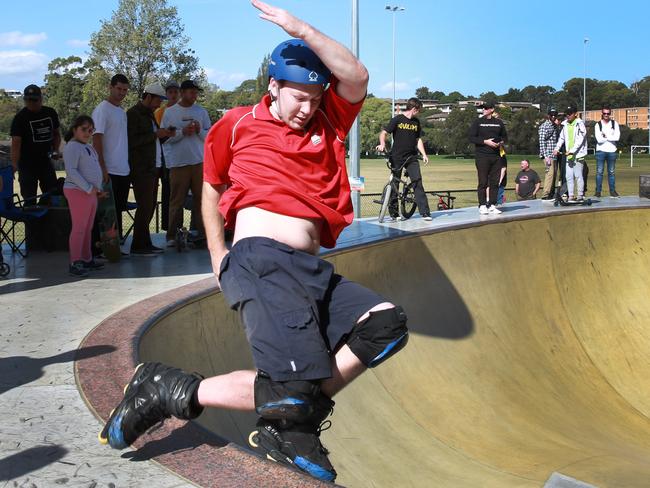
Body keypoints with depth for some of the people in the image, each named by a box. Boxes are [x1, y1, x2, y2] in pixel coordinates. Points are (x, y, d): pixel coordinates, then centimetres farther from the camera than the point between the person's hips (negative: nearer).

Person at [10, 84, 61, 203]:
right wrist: (14, 164, -30)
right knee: (29, 199, -4)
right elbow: (16, 142, -18)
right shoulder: (20, 118, -10)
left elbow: (56, 133, 20)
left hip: (45, 161, 5)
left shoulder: (51, 113, 5)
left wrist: (55, 150, 3)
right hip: (27, 164, -5)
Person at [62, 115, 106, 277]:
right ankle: (75, 263, -7)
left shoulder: (88, 147, 19)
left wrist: (98, 189, 16)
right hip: (78, 192, -9)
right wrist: (88, 188, -22)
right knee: (79, 228, -9)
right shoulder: (72, 147, -11)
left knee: (88, 228, 14)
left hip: (91, 192, 9)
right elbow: (71, 171, -20)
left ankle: (87, 259, 22)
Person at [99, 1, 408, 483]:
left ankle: (289, 426, -4)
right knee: (294, 390, -19)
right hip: (262, 261, -6)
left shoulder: (328, 125, 17)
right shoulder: (239, 124, 10)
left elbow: (357, 77, 0)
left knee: (386, 323, -11)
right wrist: (217, 254, 18)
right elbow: (211, 186, 23)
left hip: (312, 269, 7)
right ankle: (171, 392, -1)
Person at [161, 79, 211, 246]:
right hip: (178, 162, -2)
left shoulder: (201, 111, 10)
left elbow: (209, 136, 10)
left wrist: (200, 131, -9)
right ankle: (172, 235, 5)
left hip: (199, 162, 2)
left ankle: (202, 233, 7)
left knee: (201, 198, 2)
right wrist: (182, 132, -13)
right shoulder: (169, 112, 4)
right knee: (177, 200, 0)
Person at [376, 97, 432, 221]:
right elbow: (384, 133, -6)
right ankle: (394, 213, 12)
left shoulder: (416, 122, 13)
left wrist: (424, 154, 7)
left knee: (417, 182, -9)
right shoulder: (397, 119, -3)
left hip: (411, 157, 3)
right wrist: (382, 144, -26)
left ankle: (425, 212, -11)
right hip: (397, 157, -3)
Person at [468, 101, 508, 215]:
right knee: (483, 182, -4)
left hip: (496, 156, 4)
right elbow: (471, 137, -4)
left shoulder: (499, 123, 13)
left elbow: (505, 136, 22)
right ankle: (482, 206, 0)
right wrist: (485, 141, -14)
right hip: (482, 156, -4)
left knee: (495, 182, 5)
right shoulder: (477, 122, 3)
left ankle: (492, 205, 11)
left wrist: (501, 142, -1)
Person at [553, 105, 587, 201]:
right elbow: (561, 138, 17)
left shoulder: (580, 124, -7)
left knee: (578, 175, -4)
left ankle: (580, 195, 2)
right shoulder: (565, 124, 13)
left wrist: (572, 151, -23)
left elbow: (580, 140, -15)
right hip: (569, 155, 6)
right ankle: (571, 196, 9)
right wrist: (557, 148, 3)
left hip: (578, 154, -6)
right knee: (569, 176, 4)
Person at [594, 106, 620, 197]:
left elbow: (617, 137, -8)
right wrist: (610, 137, -6)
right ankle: (598, 191, 2)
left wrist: (606, 136, -8)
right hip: (601, 151, -1)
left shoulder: (615, 124, 5)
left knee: (611, 172, 7)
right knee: (599, 172, -2)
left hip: (612, 151, 2)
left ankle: (612, 191, 12)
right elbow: (599, 139, -13)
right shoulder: (598, 125, 0)